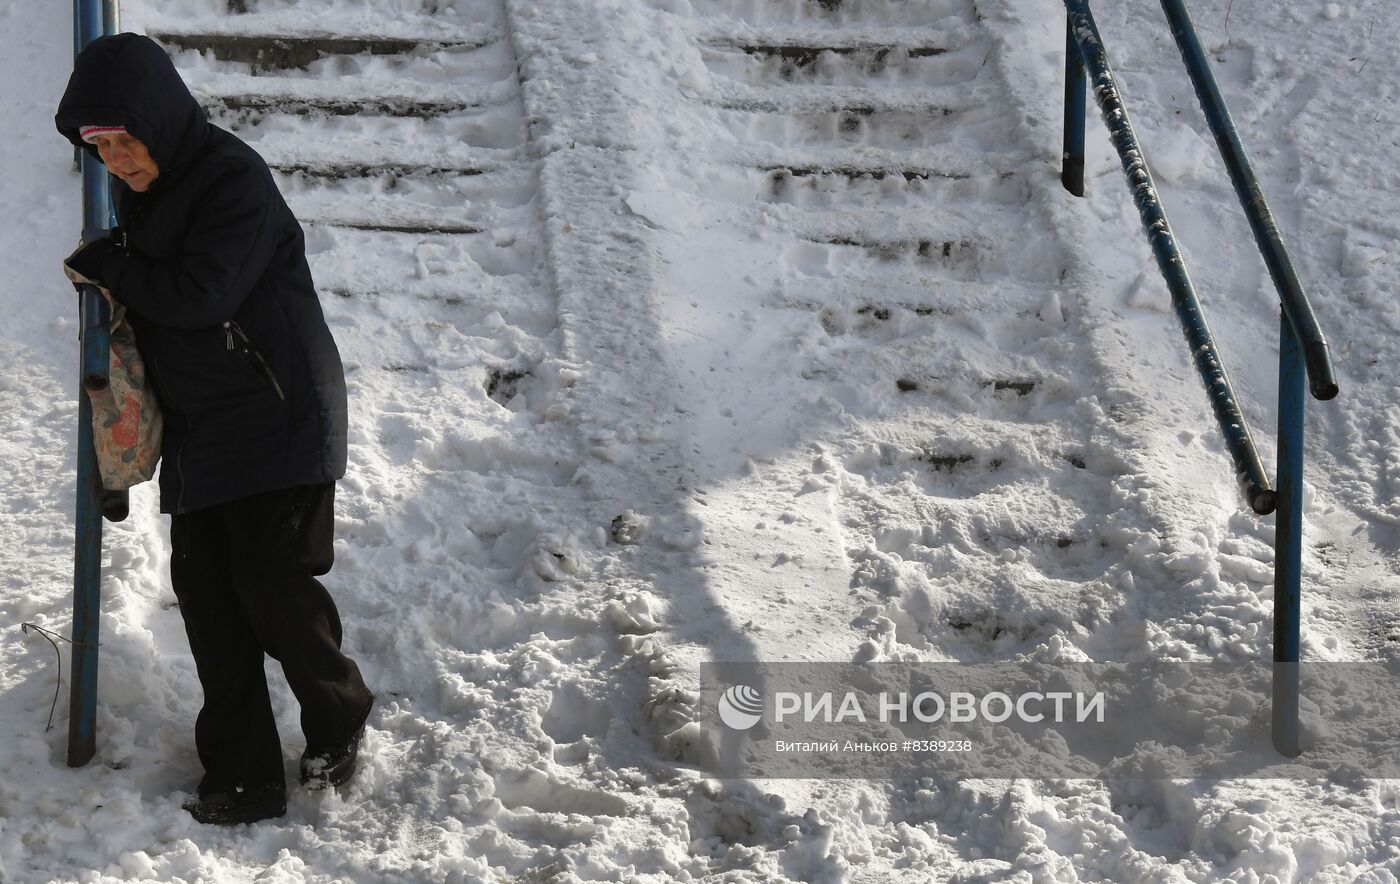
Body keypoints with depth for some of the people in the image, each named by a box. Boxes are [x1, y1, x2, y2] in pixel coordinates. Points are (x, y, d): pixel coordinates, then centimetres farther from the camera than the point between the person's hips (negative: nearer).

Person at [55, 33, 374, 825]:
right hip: (199, 432, 8)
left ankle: (339, 718, 19)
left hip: (277, 424, -8)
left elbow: (198, 295, -24)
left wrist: (103, 267, -12)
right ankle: (246, 780, 8)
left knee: (272, 587, -9)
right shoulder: (144, 190, 10)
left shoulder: (235, 179, -17)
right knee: (207, 596, 3)